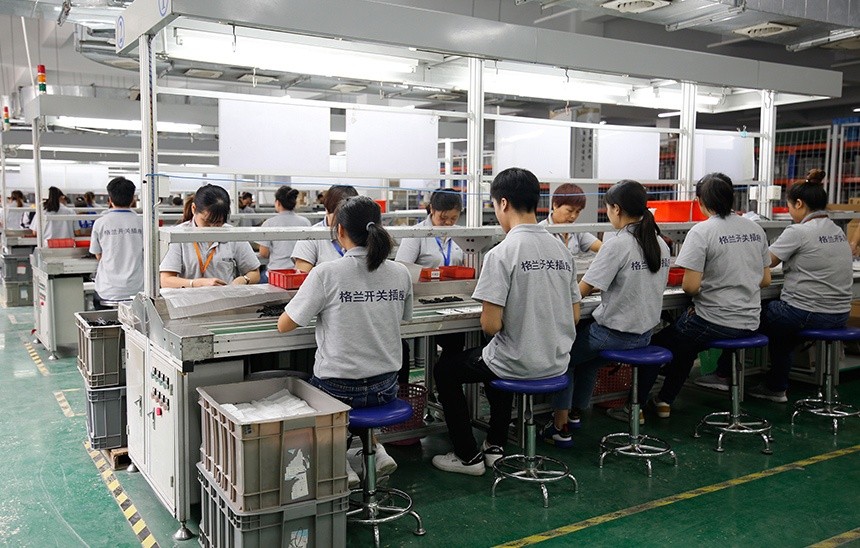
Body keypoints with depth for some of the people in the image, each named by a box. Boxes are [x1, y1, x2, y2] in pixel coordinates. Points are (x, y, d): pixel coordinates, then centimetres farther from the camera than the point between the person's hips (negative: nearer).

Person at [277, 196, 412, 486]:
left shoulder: (327, 273, -16)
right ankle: (375, 449, 19)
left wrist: (321, 310, 12)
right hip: (386, 388, 5)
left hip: (339, 390, -4)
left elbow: (284, 325, -8)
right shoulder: (400, 273, -3)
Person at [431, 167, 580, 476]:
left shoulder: (501, 254, -19)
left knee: (444, 371, 18)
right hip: (557, 364, 7)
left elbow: (491, 325, -20)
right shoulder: (561, 249, 2)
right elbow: (574, 316, 9)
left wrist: (488, 318, 2)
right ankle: (495, 446, 38)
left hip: (519, 364, -7)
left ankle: (468, 456, 23)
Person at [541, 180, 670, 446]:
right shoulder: (660, 244, 3)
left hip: (615, 334, -8)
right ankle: (575, 413, 41)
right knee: (588, 354, 30)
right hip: (645, 334, 8)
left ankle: (560, 427, 14)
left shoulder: (617, 246, -20)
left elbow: (580, 291, -20)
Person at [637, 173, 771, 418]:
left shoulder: (702, 231, -15)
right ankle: (664, 401, 38)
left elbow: (691, 286, -20)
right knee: (685, 343, 31)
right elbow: (765, 280, 12)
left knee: (656, 344, 15)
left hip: (714, 322, -7)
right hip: (750, 324, 7)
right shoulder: (756, 229, 5)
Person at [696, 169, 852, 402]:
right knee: (781, 329, 29)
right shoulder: (838, 231, 9)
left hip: (808, 314, -7)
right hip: (840, 316, 8)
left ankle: (723, 375, 23)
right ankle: (776, 387, 34)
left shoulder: (798, 232, -15)